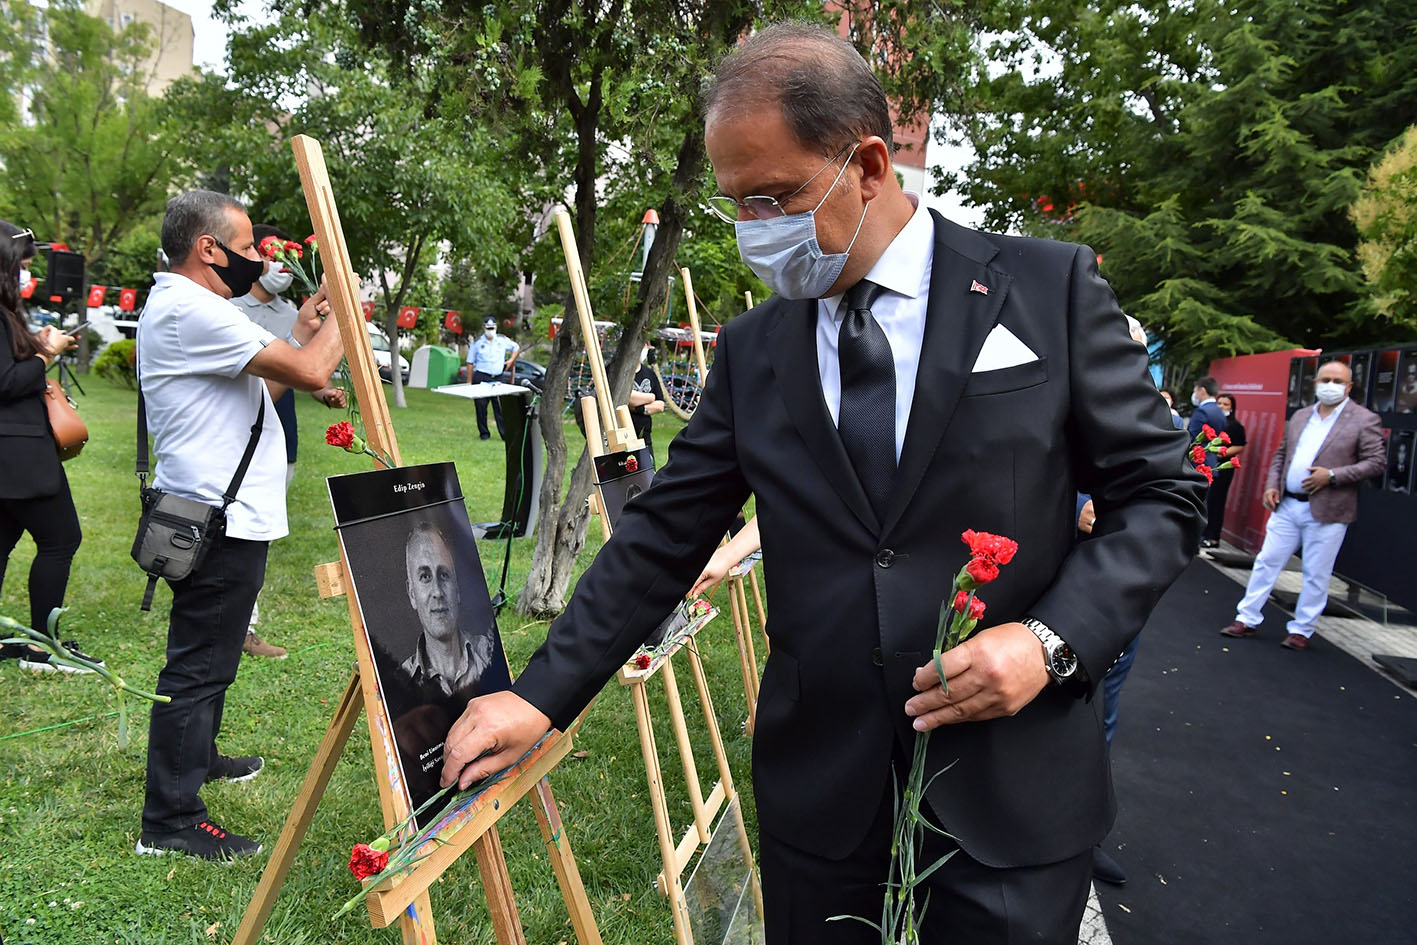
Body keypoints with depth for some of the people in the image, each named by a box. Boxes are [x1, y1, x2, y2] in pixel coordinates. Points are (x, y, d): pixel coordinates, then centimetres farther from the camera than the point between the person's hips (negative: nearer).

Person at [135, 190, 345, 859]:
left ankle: (195, 757, 42)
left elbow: (254, 389, 19)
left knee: (208, 658, 24)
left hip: (216, 515, 11)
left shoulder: (178, 305, 17)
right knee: (197, 666, -3)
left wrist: (302, 332, 14)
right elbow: (309, 373, -24)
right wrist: (340, 317, -7)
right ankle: (170, 821, 7)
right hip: (220, 522, -11)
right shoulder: (190, 309, -18)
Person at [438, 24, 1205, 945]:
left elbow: (1162, 493, -1)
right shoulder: (751, 348, 2)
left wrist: (1053, 640, -16)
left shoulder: (1051, 289, -5)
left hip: (1011, 797, -2)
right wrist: (541, 696, -1)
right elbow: (663, 537, 3)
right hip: (818, 795, 2)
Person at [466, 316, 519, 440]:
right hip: (481, 377, -1)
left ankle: (505, 434, -1)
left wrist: (511, 360, 10)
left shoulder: (502, 340, 8)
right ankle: (484, 433, 13)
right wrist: (470, 381, 2)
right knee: (481, 406, 1)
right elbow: (470, 362, 8)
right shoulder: (477, 343, 5)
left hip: (498, 378, 1)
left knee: (500, 407, -2)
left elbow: (516, 347, 25)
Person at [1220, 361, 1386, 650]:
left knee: (1316, 575, 4)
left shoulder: (1364, 420, -3)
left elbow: (1377, 462, -7)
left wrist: (1332, 475, -16)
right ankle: (1247, 620, 16)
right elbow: (1281, 454, 18)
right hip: (1287, 506, 5)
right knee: (1266, 562, 7)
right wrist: (1271, 485, 4)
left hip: (1327, 512, -4)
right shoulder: (1299, 417, 12)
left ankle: (1301, 630, 17)